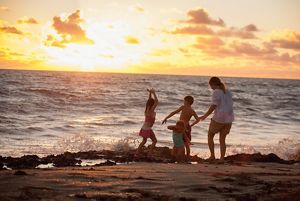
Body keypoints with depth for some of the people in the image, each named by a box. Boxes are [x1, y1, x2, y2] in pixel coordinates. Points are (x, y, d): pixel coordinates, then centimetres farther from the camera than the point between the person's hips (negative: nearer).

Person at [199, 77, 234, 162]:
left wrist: (205, 116, -8)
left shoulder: (216, 92, -11)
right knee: (222, 140, 14)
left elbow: (213, 106, -17)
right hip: (228, 119, 7)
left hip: (218, 118, -7)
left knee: (210, 136, 14)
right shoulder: (228, 92, 12)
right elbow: (230, 106, 14)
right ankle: (222, 159, 6)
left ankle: (212, 155, 8)